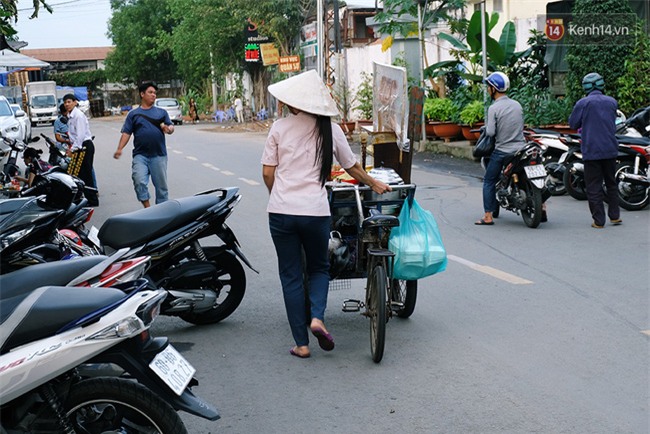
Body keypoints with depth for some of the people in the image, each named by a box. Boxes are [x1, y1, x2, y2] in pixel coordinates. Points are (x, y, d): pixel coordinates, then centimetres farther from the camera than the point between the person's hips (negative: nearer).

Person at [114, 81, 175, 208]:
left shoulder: (161, 112, 13)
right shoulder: (133, 114, 9)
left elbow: (171, 127, 10)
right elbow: (126, 133, 4)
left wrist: (169, 129, -15)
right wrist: (120, 149, -9)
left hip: (159, 155, 2)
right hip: (140, 155, -1)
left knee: (161, 185, 7)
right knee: (140, 182, -19)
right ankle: (147, 208, -8)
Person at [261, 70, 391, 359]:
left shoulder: (279, 128, -3)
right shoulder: (330, 129, 2)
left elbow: (268, 173, 0)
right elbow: (352, 167, 13)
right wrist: (374, 184, 31)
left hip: (281, 211, -1)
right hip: (316, 212, 1)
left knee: (291, 275, 10)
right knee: (319, 267, 22)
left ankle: (301, 343, 11)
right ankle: (317, 317, -4)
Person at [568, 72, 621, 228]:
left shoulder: (583, 103, -9)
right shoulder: (612, 102, 5)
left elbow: (573, 124, -1)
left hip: (591, 150, -4)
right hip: (610, 150, 4)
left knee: (594, 186, 1)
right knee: (611, 183, 18)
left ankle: (598, 220, 1)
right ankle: (614, 215, 19)